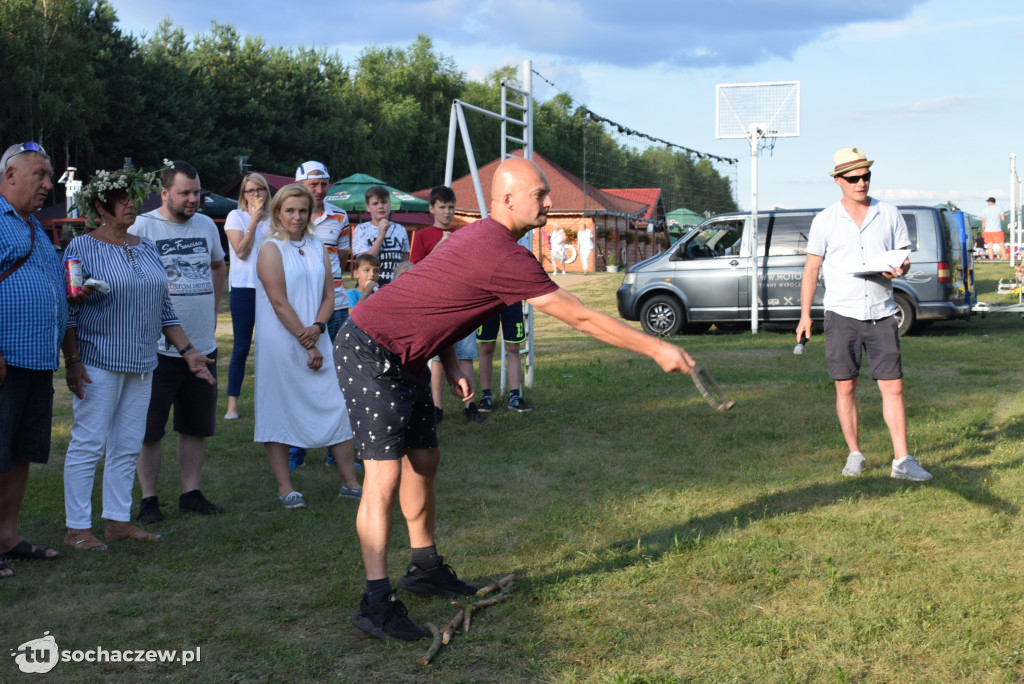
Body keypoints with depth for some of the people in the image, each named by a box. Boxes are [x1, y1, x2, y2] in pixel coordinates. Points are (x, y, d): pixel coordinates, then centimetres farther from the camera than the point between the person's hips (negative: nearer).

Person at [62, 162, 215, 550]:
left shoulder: (146, 249, 14)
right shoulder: (82, 248, -4)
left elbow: (164, 308, 18)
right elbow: (67, 312, -8)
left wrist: (187, 351, 12)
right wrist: (72, 361, -15)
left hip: (141, 364, 6)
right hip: (98, 362, -6)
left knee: (128, 446, 9)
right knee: (88, 444, -3)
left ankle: (119, 520, 18)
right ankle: (77, 528, 4)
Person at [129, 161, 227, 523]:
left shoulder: (207, 225, 10)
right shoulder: (142, 227, -7)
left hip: (203, 344, 5)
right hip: (157, 347, -5)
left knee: (197, 426, 11)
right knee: (149, 429, 1)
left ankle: (191, 493, 21)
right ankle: (148, 499, 10)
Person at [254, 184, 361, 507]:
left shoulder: (318, 248, 12)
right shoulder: (271, 249, -5)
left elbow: (328, 295, 8)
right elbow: (279, 302, -12)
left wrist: (317, 328, -11)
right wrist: (307, 345, -14)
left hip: (316, 341, 5)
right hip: (281, 344, -5)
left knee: (337, 406, 3)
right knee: (279, 411, -1)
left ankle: (350, 482, 10)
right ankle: (284, 487, 7)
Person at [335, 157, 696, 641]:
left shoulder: (479, 237, 9)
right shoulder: (504, 256, -25)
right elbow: (581, 318, -22)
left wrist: (450, 367, 7)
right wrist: (657, 350, -16)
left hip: (403, 359, 11)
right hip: (369, 355, -10)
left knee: (424, 460, 16)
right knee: (385, 475, -12)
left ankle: (425, 567, 30)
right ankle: (376, 603, -10)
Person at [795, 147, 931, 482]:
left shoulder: (890, 215, 7)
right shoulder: (825, 221, 4)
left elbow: (903, 259, 12)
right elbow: (811, 269, 6)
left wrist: (899, 269, -13)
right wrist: (805, 315, 0)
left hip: (881, 314, 1)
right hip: (842, 314, -1)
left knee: (893, 387, -3)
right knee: (845, 388, 3)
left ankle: (902, 461, -1)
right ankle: (854, 455, 16)